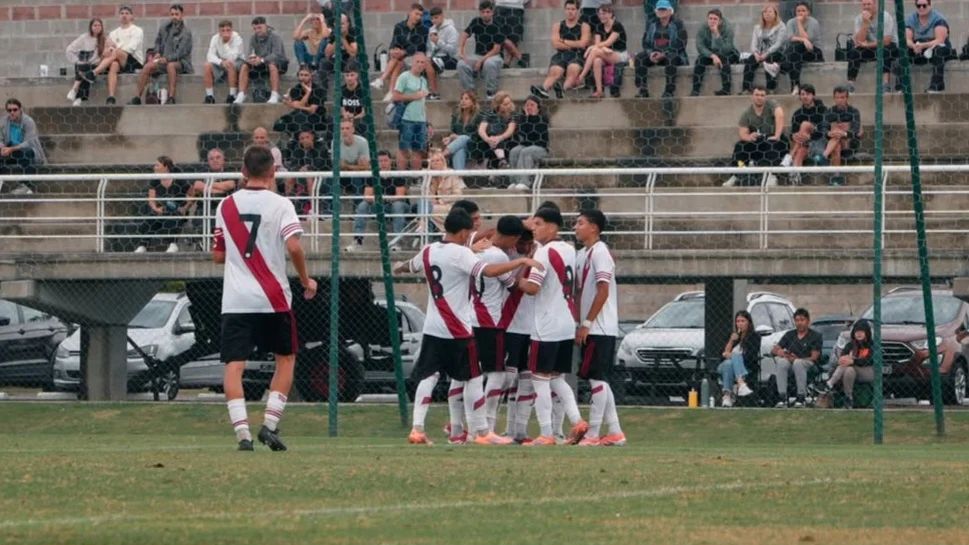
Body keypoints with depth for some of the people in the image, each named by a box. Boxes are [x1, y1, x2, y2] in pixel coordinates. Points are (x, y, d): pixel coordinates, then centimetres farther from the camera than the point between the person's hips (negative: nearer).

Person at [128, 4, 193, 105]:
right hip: (166, 60, 6)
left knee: (171, 65, -39)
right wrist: (157, 53, 7)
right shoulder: (165, 28, 9)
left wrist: (166, 59, -30)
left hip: (182, 63, -6)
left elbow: (181, 53, -19)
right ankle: (137, 98, -16)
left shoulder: (186, 33, -10)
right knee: (148, 66, -18)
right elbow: (158, 41, 26)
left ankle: (171, 98, -43)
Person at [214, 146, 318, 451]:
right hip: (272, 299, -2)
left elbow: (218, 256, 14)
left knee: (234, 366, -2)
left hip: (235, 300, 2)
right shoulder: (279, 205, -4)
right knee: (286, 357, 18)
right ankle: (270, 424, 6)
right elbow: (293, 247, -16)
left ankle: (242, 434, -17)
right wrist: (306, 281, -2)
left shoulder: (226, 206, 7)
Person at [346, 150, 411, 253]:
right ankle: (358, 240, -22)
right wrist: (372, 198, -37)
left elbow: (400, 196, -23)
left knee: (398, 205, -37)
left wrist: (387, 198, -43)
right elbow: (367, 196, -12)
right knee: (362, 206, -21)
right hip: (379, 207, 3)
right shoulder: (372, 176, -4)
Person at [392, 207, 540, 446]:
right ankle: (482, 432, 8)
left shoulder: (429, 252, 8)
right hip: (458, 330, -6)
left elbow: (411, 265, 30)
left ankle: (417, 428, -6)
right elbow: (488, 271, -28)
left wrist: (398, 268, 53)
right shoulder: (461, 254, -14)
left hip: (433, 328, 6)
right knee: (473, 379, 4)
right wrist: (522, 261, -22)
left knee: (428, 376, 5)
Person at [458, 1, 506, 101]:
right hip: (478, 55, 4)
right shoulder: (476, 22, 3)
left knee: (489, 63, -40)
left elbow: (496, 49, -13)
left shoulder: (497, 27, -9)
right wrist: (460, 52, -21)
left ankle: (491, 92, -26)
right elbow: (465, 35, -5)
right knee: (462, 64, -25)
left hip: (493, 56, -4)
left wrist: (482, 60, -22)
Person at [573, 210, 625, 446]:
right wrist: (579, 324, 13)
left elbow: (603, 291, -18)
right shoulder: (582, 255, 16)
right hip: (589, 328, 10)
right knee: (599, 381, 10)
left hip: (600, 328, -10)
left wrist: (586, 323, -18)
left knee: (597, 378, -9)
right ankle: (615, 432, 13)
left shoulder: (600, 252, -12)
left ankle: (592, 434, -9)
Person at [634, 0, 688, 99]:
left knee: (670, 58, -40)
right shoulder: (652, 25, 13)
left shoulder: (677, 24, -1)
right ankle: (643, 90, -28)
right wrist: (650, 53, -13)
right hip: (655, 55, 5)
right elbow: (646, 43, 10)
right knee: (639, 57, -22)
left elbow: (680, 45, -11)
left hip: (675, 55, -5)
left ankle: (669, 91, -41)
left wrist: (664, 54, -21)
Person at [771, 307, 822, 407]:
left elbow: (814, 357, -6)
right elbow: (774, 350, 14)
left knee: (798, 363, -39)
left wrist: (796, 359, -20)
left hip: (808, 365, -4)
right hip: (791, 364, 4)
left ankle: (801, 398, -34)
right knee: (782, 362, -33)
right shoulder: (789, 335, 18)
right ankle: (782, 398, -36)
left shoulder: (815, 336, 4)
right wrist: (778, 351, -13)